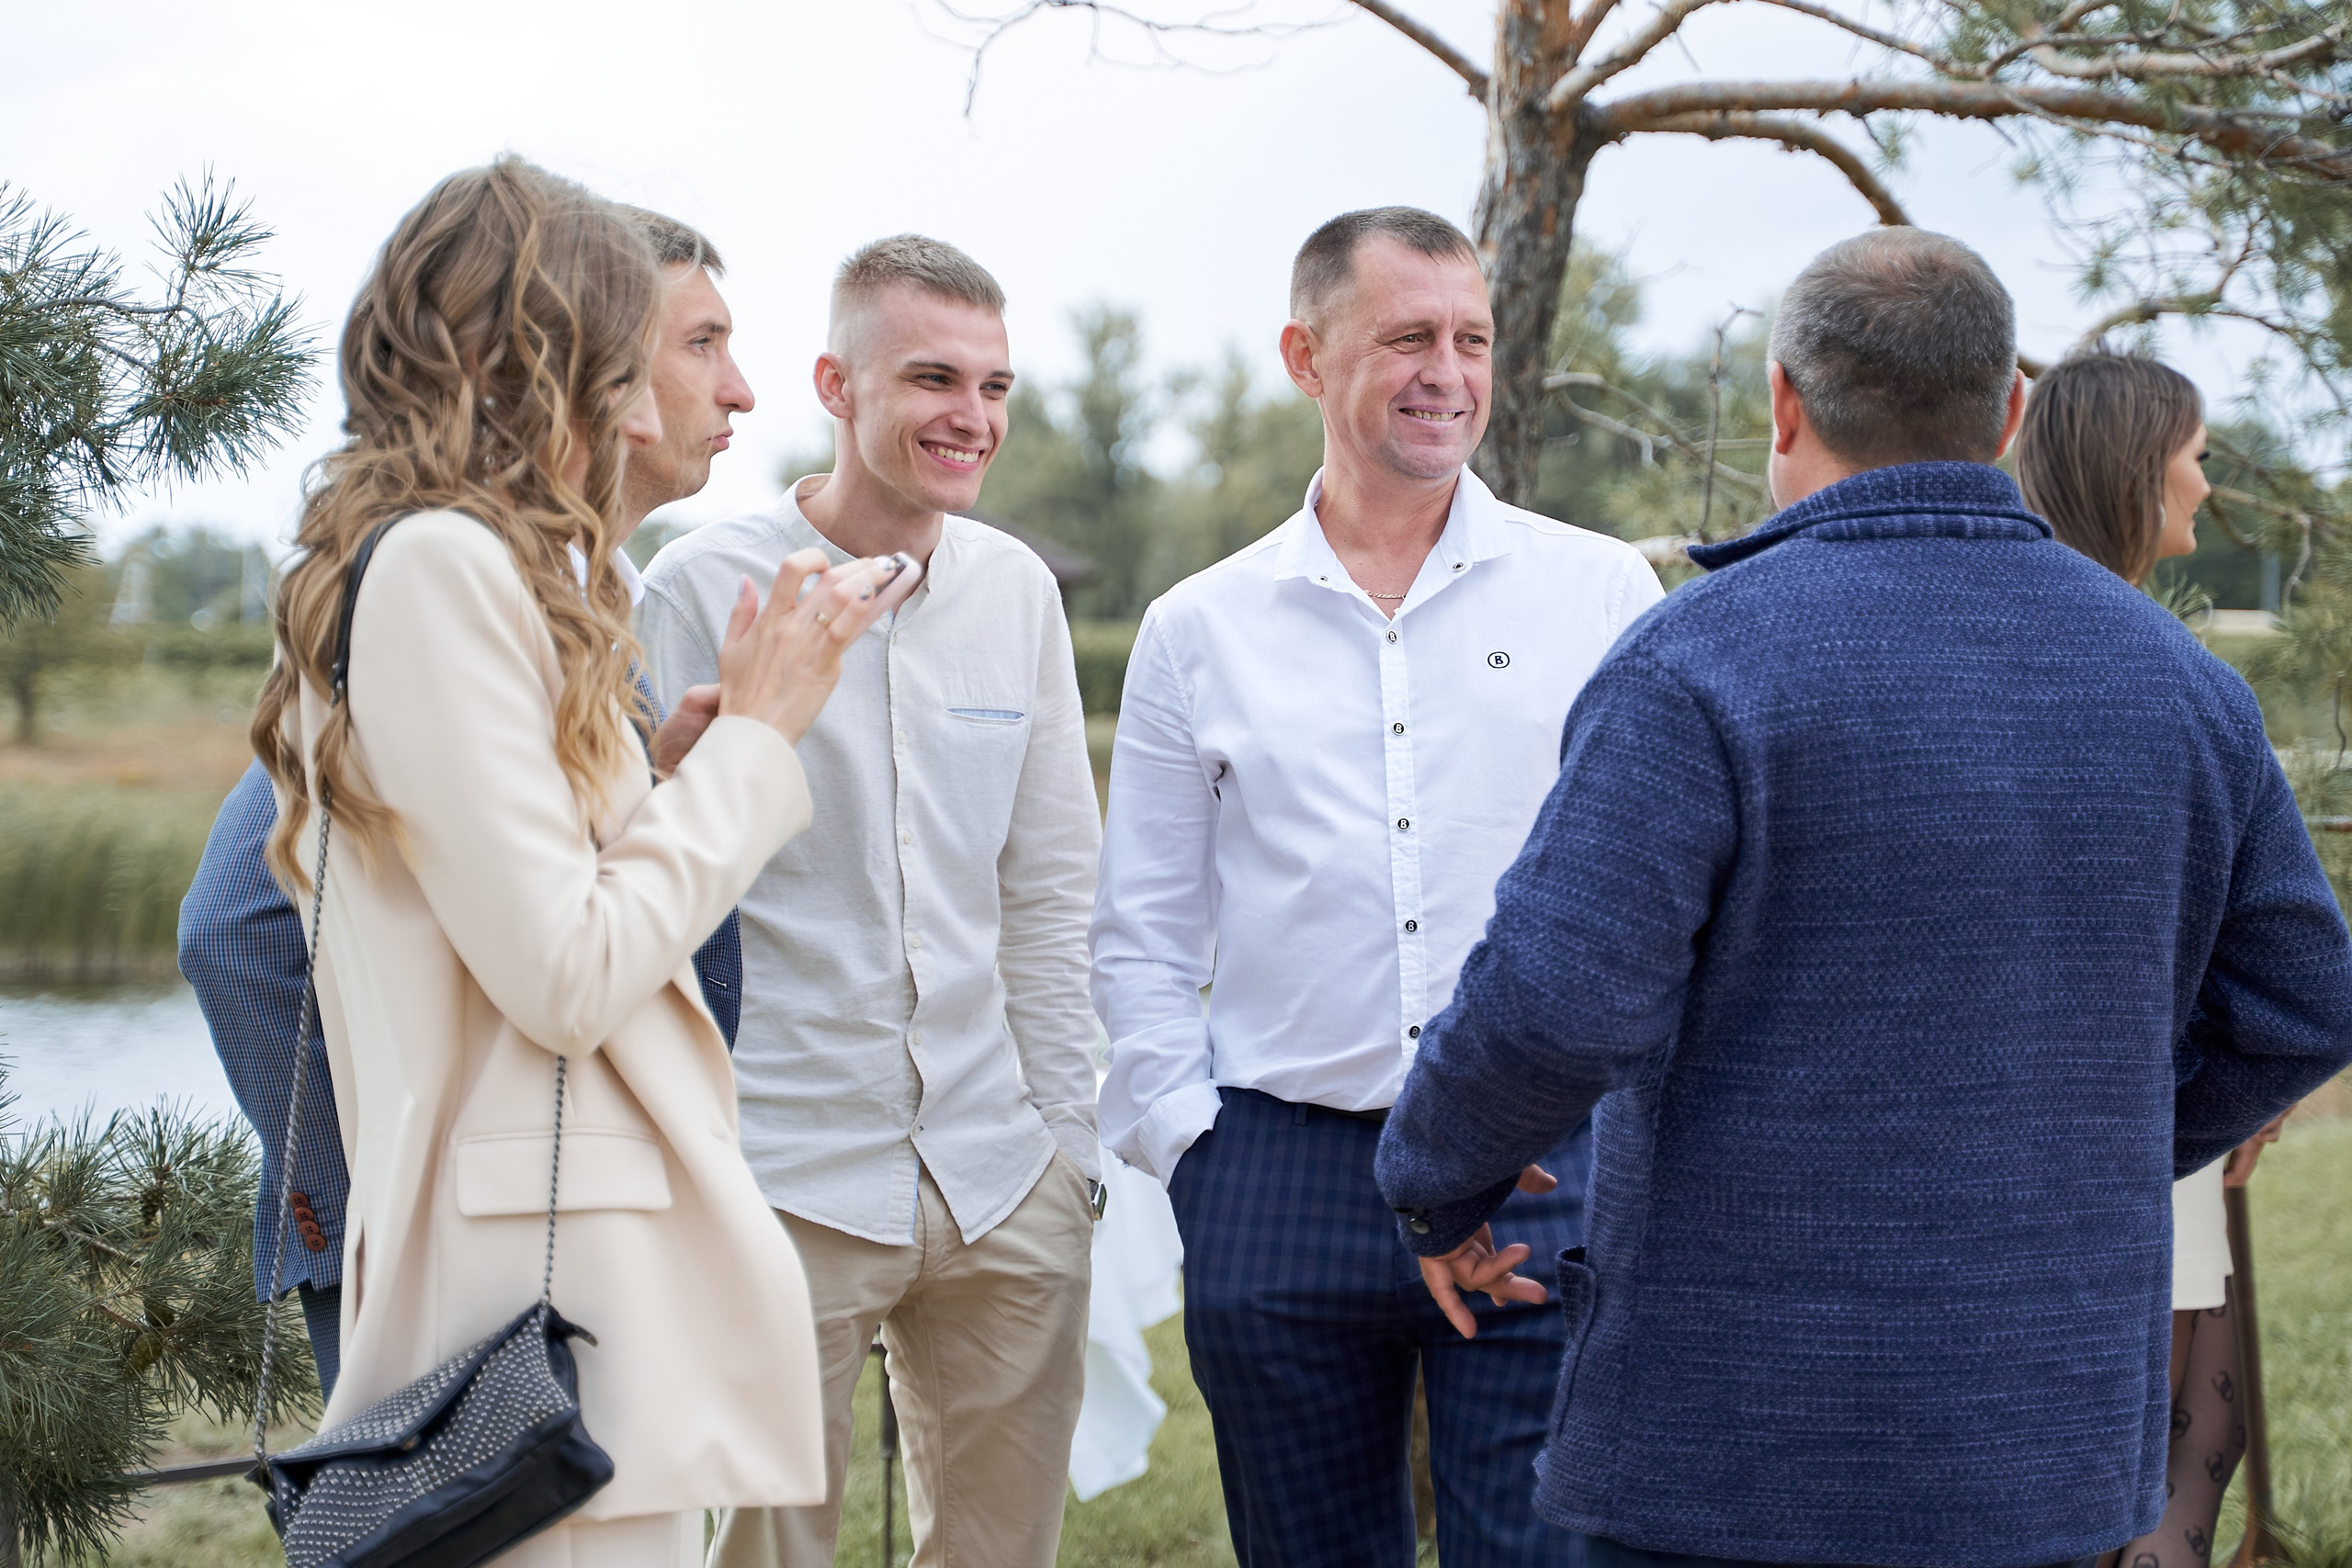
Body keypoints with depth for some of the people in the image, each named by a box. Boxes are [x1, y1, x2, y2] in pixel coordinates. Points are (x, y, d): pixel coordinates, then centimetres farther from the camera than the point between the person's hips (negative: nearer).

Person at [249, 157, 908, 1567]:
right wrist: (756, 737, -6)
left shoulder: (466, 569, 19)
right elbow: (568, 978, -17)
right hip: (550, 1273, -10)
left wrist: (743, 717, 17)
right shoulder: (444, 565, -12)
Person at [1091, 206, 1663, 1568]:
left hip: (1546, 1176, -1)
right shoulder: (1201, 629, 8)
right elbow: (1143, 932, 13)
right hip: (1281, 1184, 1)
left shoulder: (1606, 595, 5)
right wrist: (1182, 1137, 3)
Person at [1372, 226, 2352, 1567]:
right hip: (2052, 1448, 5)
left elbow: (1553, 1005, -20)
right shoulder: (2172, 675, 5)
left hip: (1739, 1453, -5)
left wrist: (1439, 1179, -1)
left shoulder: (1704, 662, -13)